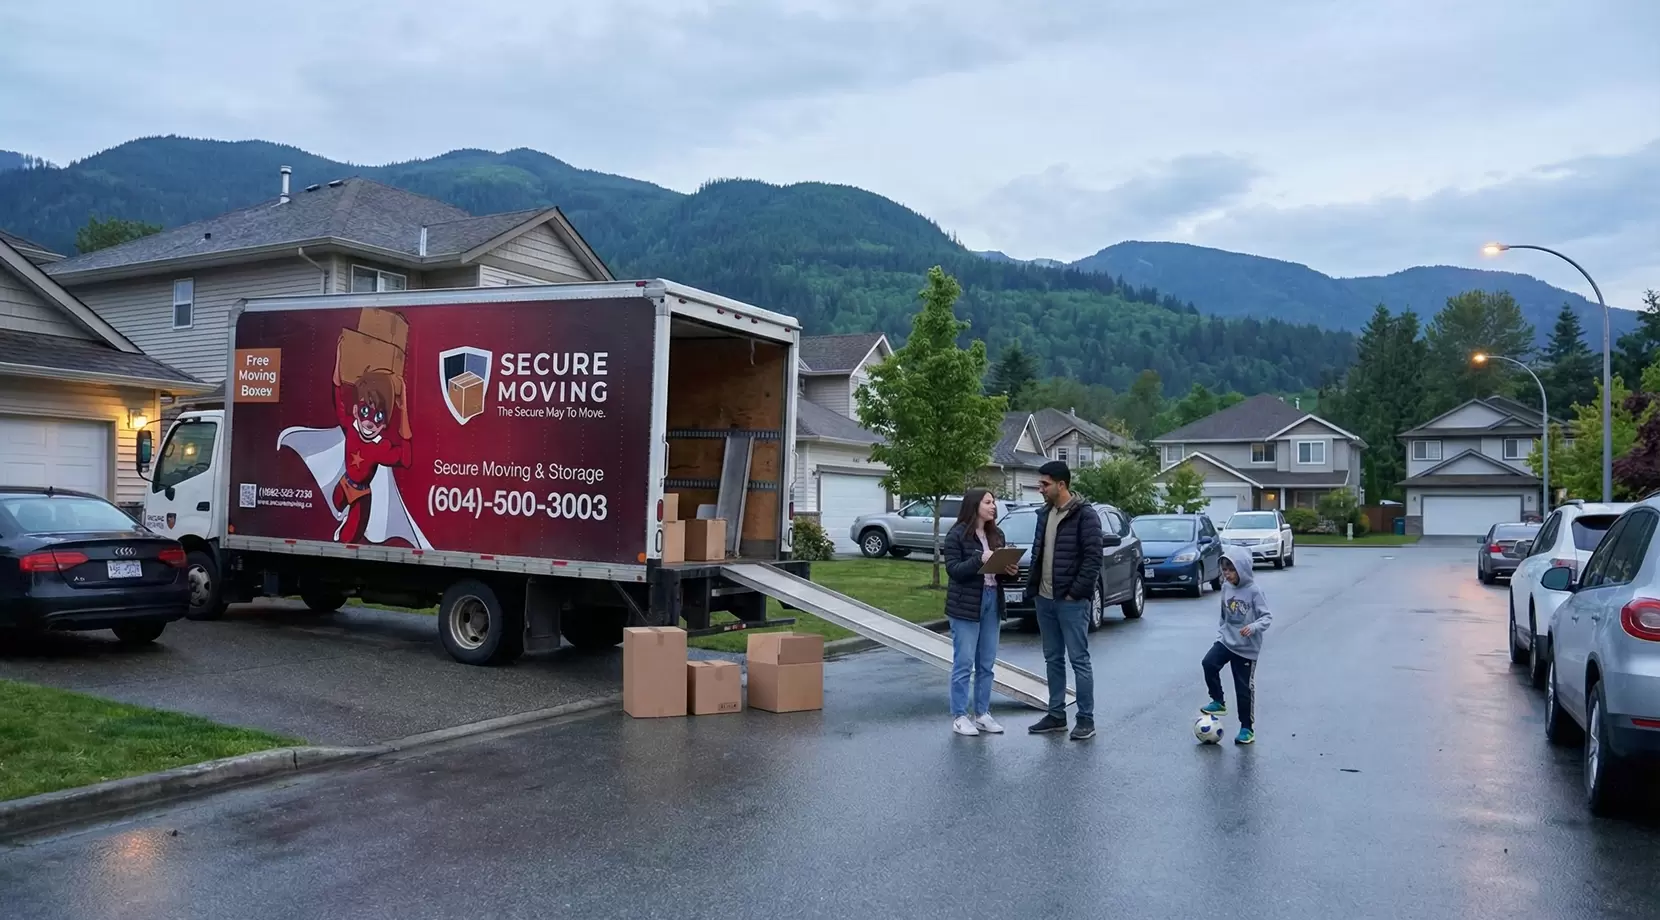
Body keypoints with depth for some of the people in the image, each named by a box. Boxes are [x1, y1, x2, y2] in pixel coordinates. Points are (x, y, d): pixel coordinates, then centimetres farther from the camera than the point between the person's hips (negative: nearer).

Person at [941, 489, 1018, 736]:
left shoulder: (997, 535, 13)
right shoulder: (957, 535, -9)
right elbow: (953, 569, -15)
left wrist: (1009, 569, -4)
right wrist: (979, 559, -26)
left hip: (992, 602, 7)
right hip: (965, 605, -7)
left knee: (986, 664, 11)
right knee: (964, 663, -2)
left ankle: (982, 713, 20)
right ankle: (959, 716, 7)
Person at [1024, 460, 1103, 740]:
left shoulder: (1085, 515, -12)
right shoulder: (1044, 514, 12)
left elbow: (1093, 558, -15)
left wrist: (1075, 592, -17)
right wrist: (1033, 587, 8)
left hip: (1071, 601, -8)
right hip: (1044, 599, 8)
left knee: (1079, 659, -1)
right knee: (1053, 659, 13)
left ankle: (1086, 719, 6)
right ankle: (1056, 715, 21)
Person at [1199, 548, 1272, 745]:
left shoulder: (1254, 591, -16)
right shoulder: (1226, 587, 2)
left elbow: (1267, 617, -16)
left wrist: (1253, 627, -33)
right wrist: (1220, 632, 11)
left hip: (1247, 648, -5)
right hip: (1226, 641, 5)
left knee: (1244, 688, 4)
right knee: (1209, 663, -23)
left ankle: (1247, 728, 20)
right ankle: (1218, 702, -3)